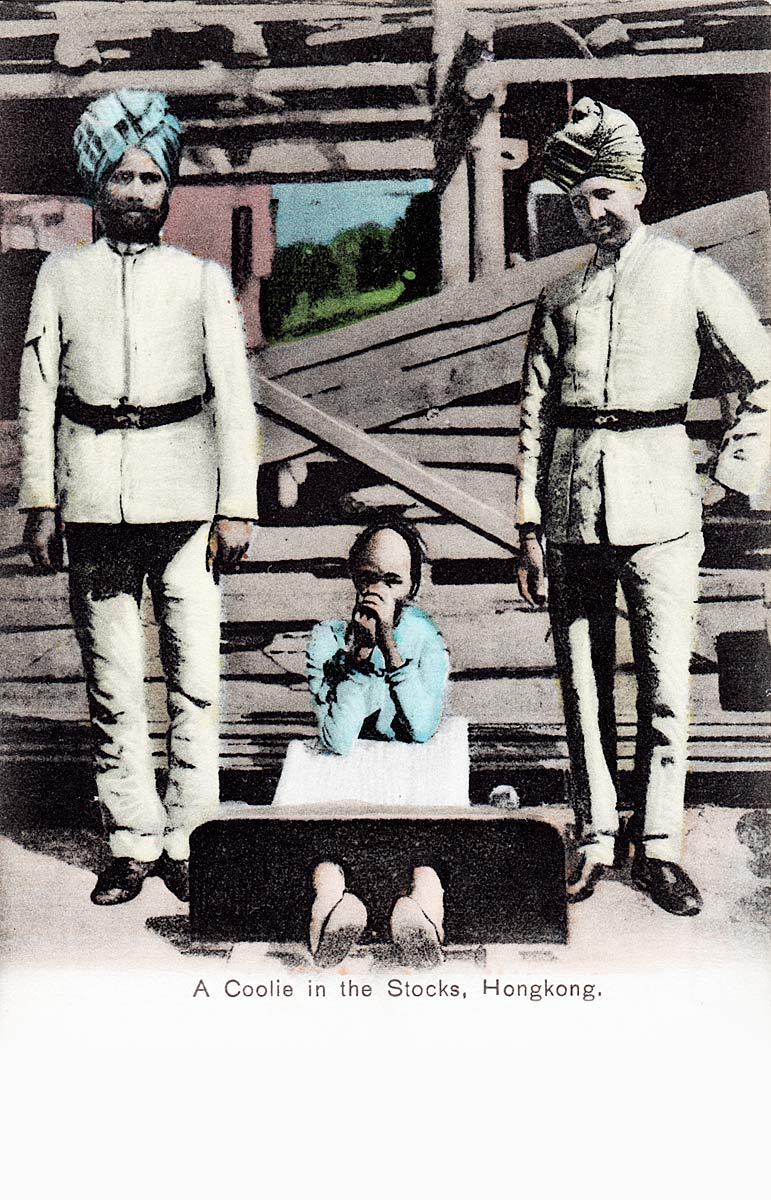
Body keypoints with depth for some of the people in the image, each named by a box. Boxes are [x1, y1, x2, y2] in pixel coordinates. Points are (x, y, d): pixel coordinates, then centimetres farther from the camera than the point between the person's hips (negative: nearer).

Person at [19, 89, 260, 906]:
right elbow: (37, 397, 11)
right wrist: (39, 503, 4)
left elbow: (233, 400, 6)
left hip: (183, 494, -1)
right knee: (110, 684, 4)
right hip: (93, 498, 1)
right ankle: (131, 840, 15)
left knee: (196, 676, -2)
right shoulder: (61, 277, 12)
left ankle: (187, 838, 10)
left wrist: (237, 506, 0)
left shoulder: (203, 280, 9)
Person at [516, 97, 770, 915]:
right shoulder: (560, 296, 13)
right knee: (582, 684, 6)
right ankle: (596, 840, 16)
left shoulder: (692, 277, 7)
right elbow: (535, 414, 11)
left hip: (657, 494, -2)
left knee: (665, 684, -3)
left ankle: (657, 848, 8)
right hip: (572, 498, 3)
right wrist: (529, 524, 5)